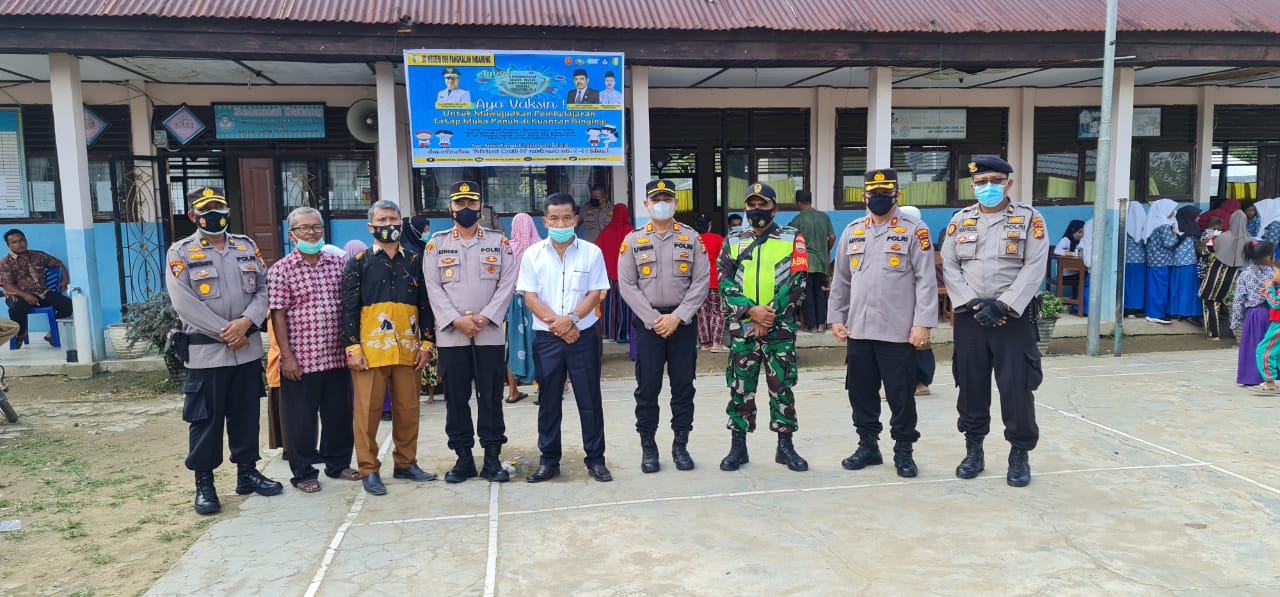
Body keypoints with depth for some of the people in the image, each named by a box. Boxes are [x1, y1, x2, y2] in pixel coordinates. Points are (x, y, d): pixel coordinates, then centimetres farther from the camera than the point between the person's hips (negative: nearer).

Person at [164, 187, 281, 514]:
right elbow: (184, 303, -12)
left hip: (248, 349, 4)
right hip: (206, 351, -4)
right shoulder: (181, 253, -2)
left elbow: (263, 290, 4)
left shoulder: (248, 247, 11)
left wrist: (246, 322, -14)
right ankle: (204, 482, 13)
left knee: (246, 413, 12)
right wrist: (224, 332, -15)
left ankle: (247, 471, 25)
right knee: (205, 419, 2)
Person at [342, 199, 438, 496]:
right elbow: (348, 308, 1)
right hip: (370, 350, -2)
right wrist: (352, 348, -7)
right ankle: (369, 469, 10)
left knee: (408, 409, 8)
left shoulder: (415, 261, 11)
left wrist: (427, 343, 3)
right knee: (368, 410, 1)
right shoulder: (358, 263, 5)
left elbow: (425, 305, 11)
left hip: (408, 349, 2)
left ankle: (406, 463, 21)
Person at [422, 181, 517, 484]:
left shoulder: (499, 241, 7)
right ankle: (463, 457, 15)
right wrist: (457, 320, -11)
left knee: (491, 396, 2)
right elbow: (433, 288, 1)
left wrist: (485, 317, -11)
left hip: (490, 333, 0)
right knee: (456, 397, 5)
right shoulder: (436, 243, 8)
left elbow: (507, 284, 0)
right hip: (451, 334, 1)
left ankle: (492, 457, 11)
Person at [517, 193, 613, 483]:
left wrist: (571, 319, -18)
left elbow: (595, 294, -3)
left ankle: (596, 459, 14)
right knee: (548, 401, 8)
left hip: (583, 335, -1)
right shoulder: (532, 254, 2)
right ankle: (549, 461, 18)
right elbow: (529, 297, -2)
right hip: (546, 338, 1)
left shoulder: (591, 252, 0)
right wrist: (556, 323, -13)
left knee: (589, 399, 4)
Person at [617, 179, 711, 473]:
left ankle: (680, 445, 17)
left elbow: (701, 281, -1)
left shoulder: (692, 238, 4)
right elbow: (627, 285, -2)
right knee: (647, 386, 2)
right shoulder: (633, 240, 3)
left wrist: (677, 317, -11)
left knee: (683, 385, 6)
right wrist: (653, 319, -11)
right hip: (647, 322, -1)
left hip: (684, 321, 1)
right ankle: (648, 447, 14)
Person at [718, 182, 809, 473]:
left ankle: (786, 446, 17)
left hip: (781, 328, -2)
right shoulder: (733, 241, 8)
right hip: (741, 328, 2)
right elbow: (725, 284, 1)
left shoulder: (792, 239, 2)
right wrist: (751, 310, -14)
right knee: (740, 388, 7)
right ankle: (738, 447, 18)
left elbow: (796, 283, -6)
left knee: (782, 387, 5)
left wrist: (770, 315, -13)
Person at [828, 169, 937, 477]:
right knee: (861, 392, 12)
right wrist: (836, 318, 11)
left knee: (901, 395, 3)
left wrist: (923, 323, -13)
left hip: (899, 332, -4)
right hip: (858, 330, 5)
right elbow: (841, 280, 16)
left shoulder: (914, 230, -3)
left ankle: (903, 451, 18)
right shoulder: (852, 231, 11)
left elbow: (926, 280, -7)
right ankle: (868, 445, 27)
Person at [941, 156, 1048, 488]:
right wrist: (973, 304, -10)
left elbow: (1034, 268, -7)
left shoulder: (1029, 219, 1)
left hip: (1014, 318, -2)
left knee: (1017, 388, -2)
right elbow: (949, 267, 3)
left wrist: (1001, 305, -15)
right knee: (971, 386, 8)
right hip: (969, 318, 3)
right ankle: (974, 450, 22)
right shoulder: (960, 221, 9)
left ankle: (1020, 454, 14)